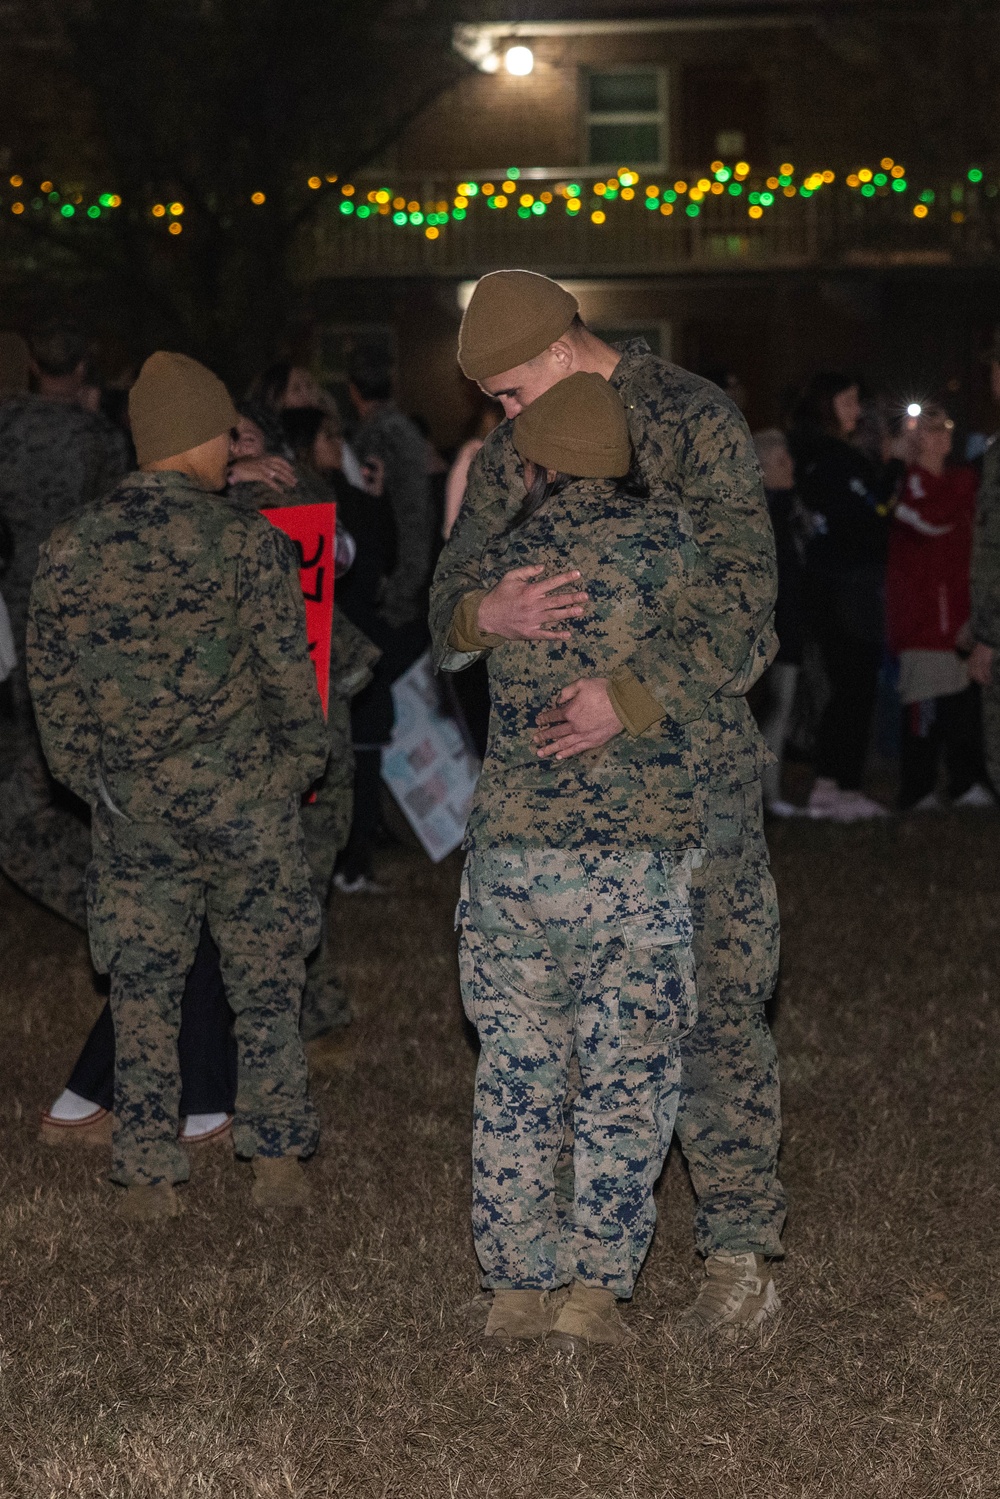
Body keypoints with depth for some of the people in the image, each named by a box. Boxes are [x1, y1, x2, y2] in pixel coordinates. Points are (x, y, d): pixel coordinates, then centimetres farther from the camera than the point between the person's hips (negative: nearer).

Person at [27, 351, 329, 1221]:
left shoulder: (70, 550, -2)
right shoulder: (247, 542, -11)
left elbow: (51, 689, 3)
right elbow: (289, 675, -8)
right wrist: (304, 765, 9)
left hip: (132, 814, 2)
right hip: (244, 804, -2)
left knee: (143, 995, 12)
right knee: (265, 987, 12)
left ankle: (147, 1177, 15)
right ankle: (277, 1158, 16)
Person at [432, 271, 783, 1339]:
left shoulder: (696, 424, -6)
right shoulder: (505, 459, 12)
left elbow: (741, 608, -12)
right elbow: (445, 619, 6)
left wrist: (633, 693, -26)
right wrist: (486, 612, -20)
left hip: (689, 768, -5)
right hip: (553, 780, 5)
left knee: (713, 1011, -4)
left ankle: (740, 1257, 5)